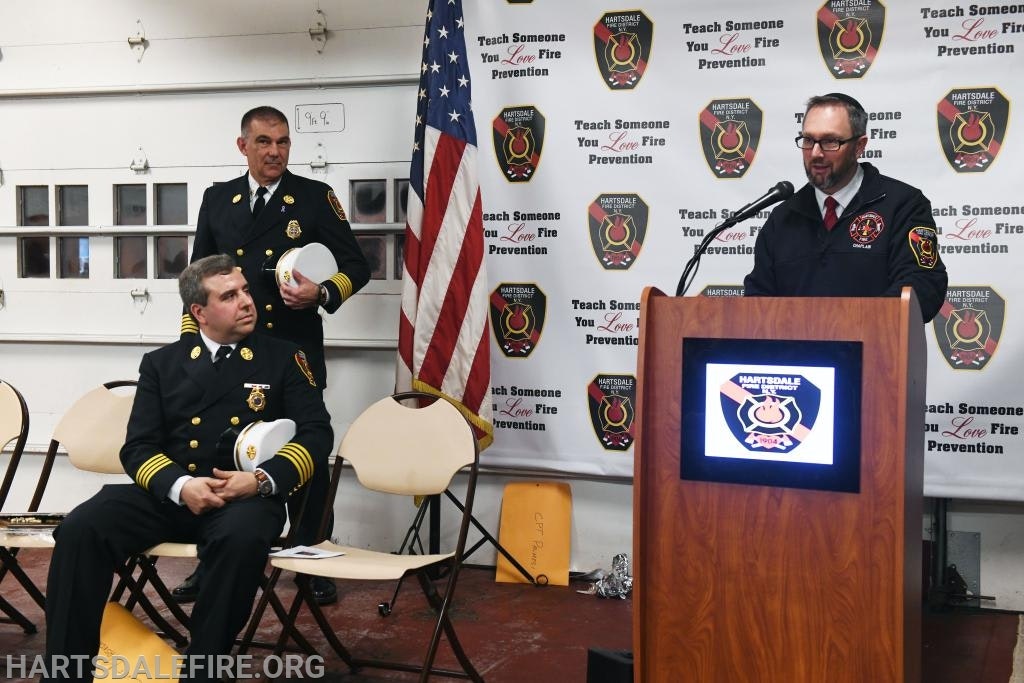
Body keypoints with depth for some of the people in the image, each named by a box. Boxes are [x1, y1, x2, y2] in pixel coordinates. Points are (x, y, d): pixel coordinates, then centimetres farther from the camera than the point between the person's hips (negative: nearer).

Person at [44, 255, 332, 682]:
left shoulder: (283, 358, 10)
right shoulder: (161, 363, 14)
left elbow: (315, 435, 1)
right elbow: (138, 447, 6)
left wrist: (263, 479, -17)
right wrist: (179, 485, -16)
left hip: (246, 496, -2)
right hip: (168, 492, 2)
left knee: (242, 538, -37)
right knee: (80, 529, -23)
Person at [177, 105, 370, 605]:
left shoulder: (315, 197, 1)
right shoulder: (217, 199, 11)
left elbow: (356, 265, 2)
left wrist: (323, 293, -17)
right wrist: (191, 339, 13)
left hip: (295, 353, -3)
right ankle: (212, 566, 20)